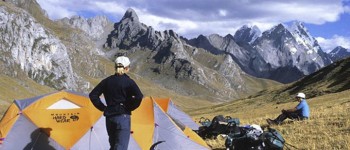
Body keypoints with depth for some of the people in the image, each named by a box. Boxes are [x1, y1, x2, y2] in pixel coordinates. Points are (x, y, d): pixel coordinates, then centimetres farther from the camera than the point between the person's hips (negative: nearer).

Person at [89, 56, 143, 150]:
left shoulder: (107, 81, 8)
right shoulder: (128, 82, -5)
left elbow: (93, 95, 8)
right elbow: (139, 97, -18)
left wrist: (103, 108, 10)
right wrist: (129, 108, -4)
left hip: (109, 117, 5)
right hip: (123, 116, -5)